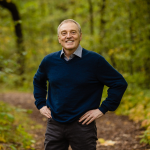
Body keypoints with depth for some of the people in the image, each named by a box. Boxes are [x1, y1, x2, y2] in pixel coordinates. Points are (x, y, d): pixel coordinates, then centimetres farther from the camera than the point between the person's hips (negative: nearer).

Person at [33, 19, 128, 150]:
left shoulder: (95, 60, -8)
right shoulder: (49, 61, 4)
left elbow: (120, 83, -4)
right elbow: (38, 81, 24)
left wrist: (103, 109, -7)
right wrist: (41, 104, 13)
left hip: (82, 125, -3)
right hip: (54, 124, 3)